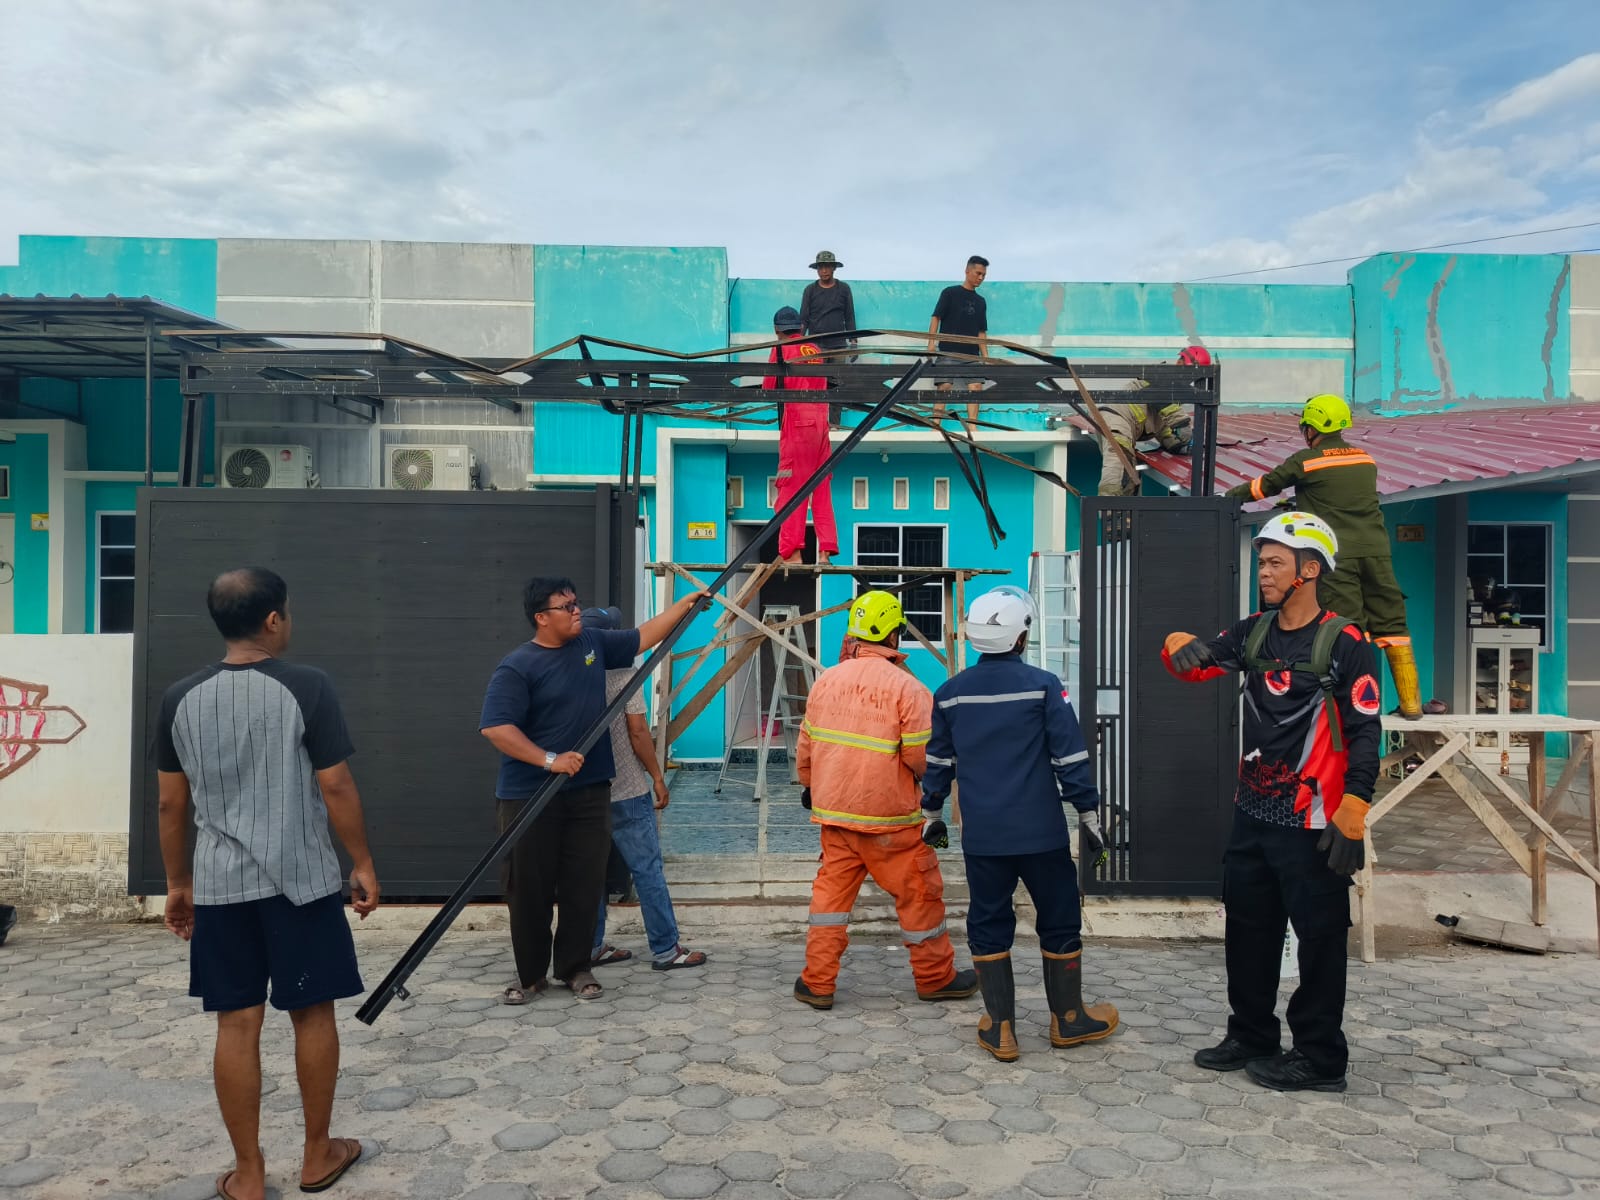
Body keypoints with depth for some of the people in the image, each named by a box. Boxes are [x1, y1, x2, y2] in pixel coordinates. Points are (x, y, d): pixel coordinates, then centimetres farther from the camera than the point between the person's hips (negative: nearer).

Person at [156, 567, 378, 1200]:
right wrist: (363, 863, 0)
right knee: (312, 1012, 11)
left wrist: (178, 882, 17)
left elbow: (170, 804, 6)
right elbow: (335, 788, -11)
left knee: (237, 1022, 10)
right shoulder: (306, 686, -12)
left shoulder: (180, 697, 1)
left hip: (218, 884, 4)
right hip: (301, 879, -3)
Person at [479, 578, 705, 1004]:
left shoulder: (593, 643, 7)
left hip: (589, 791, 5)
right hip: (529, 796, -4)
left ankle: (575, 968, 23)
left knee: (584, 886, 7)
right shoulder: (517, 667, -11)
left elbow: (642, 637, 20)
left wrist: (684, 605, 17)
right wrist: (550, 760, -24)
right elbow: (495, 728, -18)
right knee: (529, 889, 6)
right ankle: (530, 974, 23)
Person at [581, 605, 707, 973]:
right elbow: (637, 731, -14)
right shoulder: (622, 672, -13)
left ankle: (591, 947, 21)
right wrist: (657, 777, -4)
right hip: (625, 791, -6)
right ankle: (665, 950, 8)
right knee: (648, 870, 2)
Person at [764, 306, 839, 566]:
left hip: (797, 421, -6)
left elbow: (769, 387, -2)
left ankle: (792, 553, -7)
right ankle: (825, 551, 4)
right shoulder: (815, 350, 14)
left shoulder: (781, 349, -2)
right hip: (821, 421, 6)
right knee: (822, 490, 7)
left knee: (791, 489, -4)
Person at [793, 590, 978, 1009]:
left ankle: (817, 982, 18)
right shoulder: (907, 687, -15)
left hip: (834, 808, 5)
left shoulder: (825, 681, 2)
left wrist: (810, 786, 28)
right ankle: (935, 977, 27)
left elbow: (806, 744, 11)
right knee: (919, 891, 12)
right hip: (888, 817, -5)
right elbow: (922, 759, -16)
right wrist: (933, 778, 8)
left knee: (831, 889, 15)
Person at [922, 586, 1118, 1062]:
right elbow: (1070, 756, -7)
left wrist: (931, 812, 22)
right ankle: (1068, 1019, 27)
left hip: (982, 836, 3)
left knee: (988, 926, 11)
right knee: (1059, 923, 14)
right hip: (1041, 832, -2)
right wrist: (1088, 811, 3)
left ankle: (1000, 1029, 15)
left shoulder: (950, 692, 3)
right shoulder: (1043, 685, -8)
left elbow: (938, 761, 11)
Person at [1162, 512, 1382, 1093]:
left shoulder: (1345, 644, -11)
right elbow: (1193, 662, 6)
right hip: (1252, 815, 7)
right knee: (1247, 931, 16)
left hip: (1312, 825, -7)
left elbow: (1365, 736, -13)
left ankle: (1319, 1059, 20)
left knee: (1319, 939, 5)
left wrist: (1351, 821, -18)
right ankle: (1250, 1037, 32)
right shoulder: (1255, 633, 7)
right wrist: (1182, 647, -19)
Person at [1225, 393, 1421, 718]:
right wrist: (1300, 501, 38)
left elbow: (1264, 486, 9)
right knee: (1391, 623, 8)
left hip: (1337, 555, -5)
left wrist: (1229, 495, 25)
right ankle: (1410, 701, 10)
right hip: (1376, 551, 5)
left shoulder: (1305, 461, -1)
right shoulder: (1365, 458, 14)